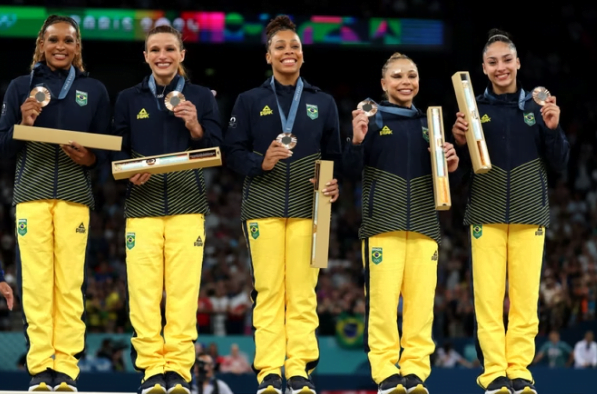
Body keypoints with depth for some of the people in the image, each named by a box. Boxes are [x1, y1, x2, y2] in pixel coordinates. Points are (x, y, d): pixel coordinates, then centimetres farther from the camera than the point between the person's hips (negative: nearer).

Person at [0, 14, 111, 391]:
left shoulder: (94, 90, 12)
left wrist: (90, 158, -9)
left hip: (74, 194, 0)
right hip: (32, 192, 0)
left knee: (70, 283, -6)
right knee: (35, 282, -5)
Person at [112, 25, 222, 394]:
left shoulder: (202, 97, 11)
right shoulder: (129, 99, 13)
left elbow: (217, 153, 6)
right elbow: (116, 151, 11)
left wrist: (196, 127, -11)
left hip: (187, 204, -1)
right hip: (143, 203, 1)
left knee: (184, 288, -8)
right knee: (143, 289, -8)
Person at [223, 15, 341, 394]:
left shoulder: (324, 103, 14)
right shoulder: (250, 101, 10)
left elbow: (333, 155, 12)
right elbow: (233, 151, 4)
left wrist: (335, 184, -8)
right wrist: (260, 163, -15)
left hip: (307, 207, 1)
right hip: (264, 206, -1)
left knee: (303, 292, -3)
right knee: (269, 291, -4)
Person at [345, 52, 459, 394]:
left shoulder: (428, 124, 16)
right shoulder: (373, 120, 4)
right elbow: (353, 171, -2)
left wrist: (450, 166, 0)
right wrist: (357, 140, -20)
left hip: (424, 224, 4)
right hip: (383, 221, -4)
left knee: (422, 301, -3)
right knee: (383, 299, -8)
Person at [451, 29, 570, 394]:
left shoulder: (538, 106, 6)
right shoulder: (474, 109, 4)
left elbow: (559, 164, 5)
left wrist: (553, 129, -11)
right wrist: (460, 142, -16)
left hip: (529, 213, 1)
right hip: (487, 213, -1)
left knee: (526, 297, 0)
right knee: (488, 297, -4)